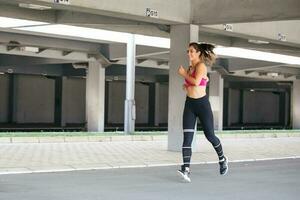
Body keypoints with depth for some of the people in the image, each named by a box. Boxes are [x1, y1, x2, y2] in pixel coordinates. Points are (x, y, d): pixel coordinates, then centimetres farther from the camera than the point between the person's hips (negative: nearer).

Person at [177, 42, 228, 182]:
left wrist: (184, 74, -11)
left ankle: (222, 159, 34)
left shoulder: (201, 66, -10)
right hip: (189, 104, 6)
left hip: (202, 104, -6)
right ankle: (186, 169, -18)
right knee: (187, 137, -10)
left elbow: (196, 82, -26)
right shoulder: (190, 68, 13)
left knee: (209, 135, 7)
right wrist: (186, 86, 8)